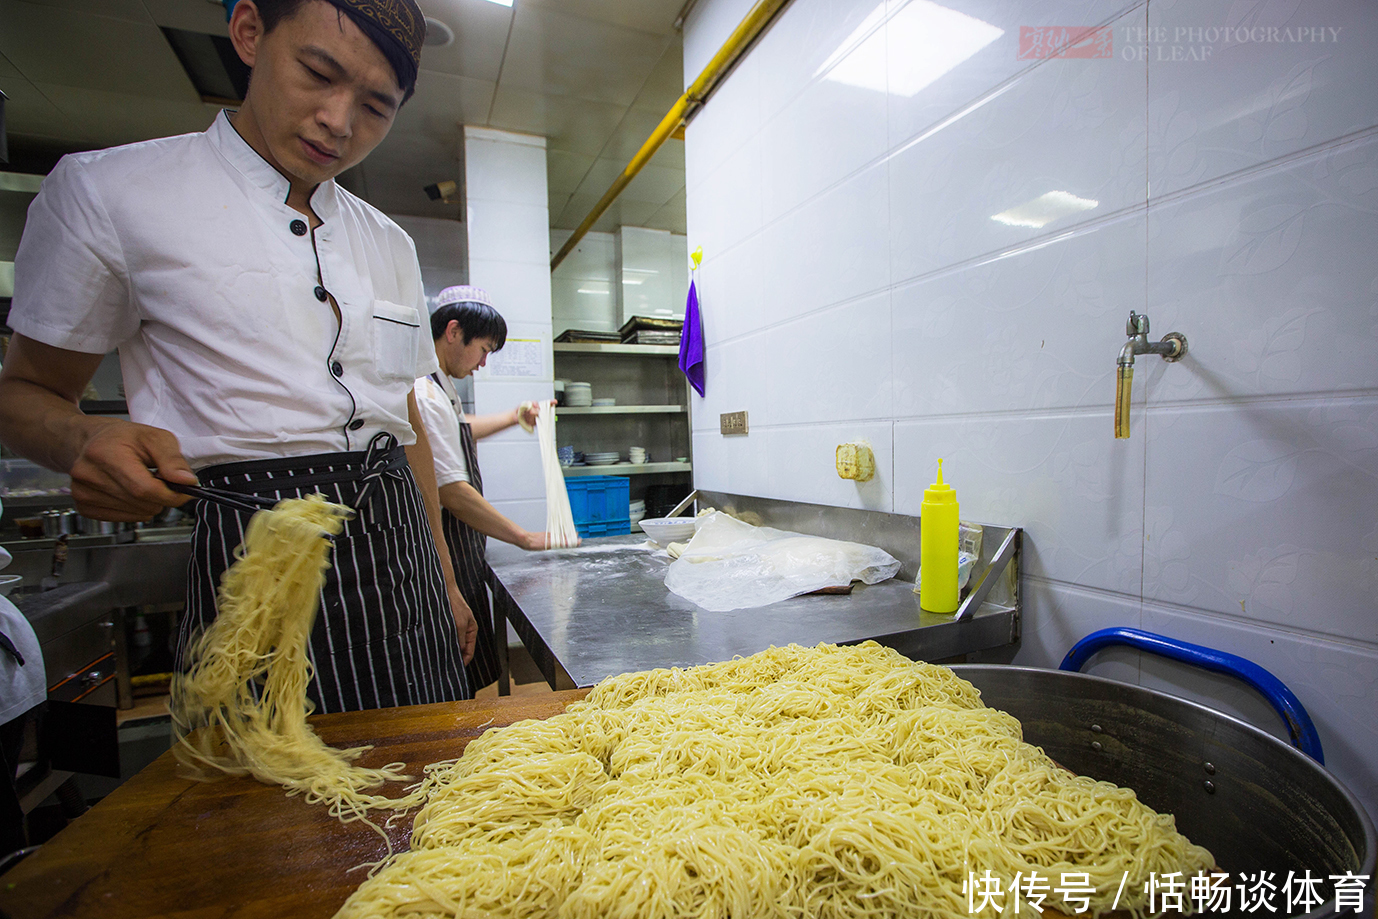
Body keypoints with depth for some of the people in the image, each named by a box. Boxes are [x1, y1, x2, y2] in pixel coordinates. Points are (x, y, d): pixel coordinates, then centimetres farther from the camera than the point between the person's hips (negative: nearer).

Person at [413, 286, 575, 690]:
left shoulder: (438, 384, 13)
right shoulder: (425, 395, -21)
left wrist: (515, 416, 34)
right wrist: (526, 538, -20)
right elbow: (452, 493, -25)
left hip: (461, 550, 10)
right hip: (446, 551, -10)